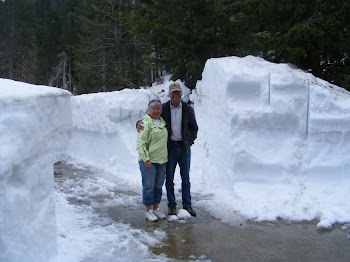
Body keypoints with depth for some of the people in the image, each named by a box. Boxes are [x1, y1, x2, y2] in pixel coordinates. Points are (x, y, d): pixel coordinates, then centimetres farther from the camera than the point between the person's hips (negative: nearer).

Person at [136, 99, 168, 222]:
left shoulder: (162, 122, 14)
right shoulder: (146, 123, -10)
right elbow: (141, 144, -14)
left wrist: (166, 156, 20)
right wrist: (146, 159, -20)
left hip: (162, 160, 7)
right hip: (148, 160, -7)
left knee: (158, 186, 12)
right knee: (148, 186, -2)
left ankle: (155, 209, 23)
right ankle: (148, 211, 9)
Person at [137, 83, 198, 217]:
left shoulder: (188, 109, 2)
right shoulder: (163, 109, -1)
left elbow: (194, 128, 11)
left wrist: (189, 142, -1)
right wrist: (139, 123, -18)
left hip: (184, 147, 1)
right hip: (170, 147, -1)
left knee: (185, 178, 7)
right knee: (169, 178, 4)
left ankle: (187, 205, 17)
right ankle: (171, 205, 16)